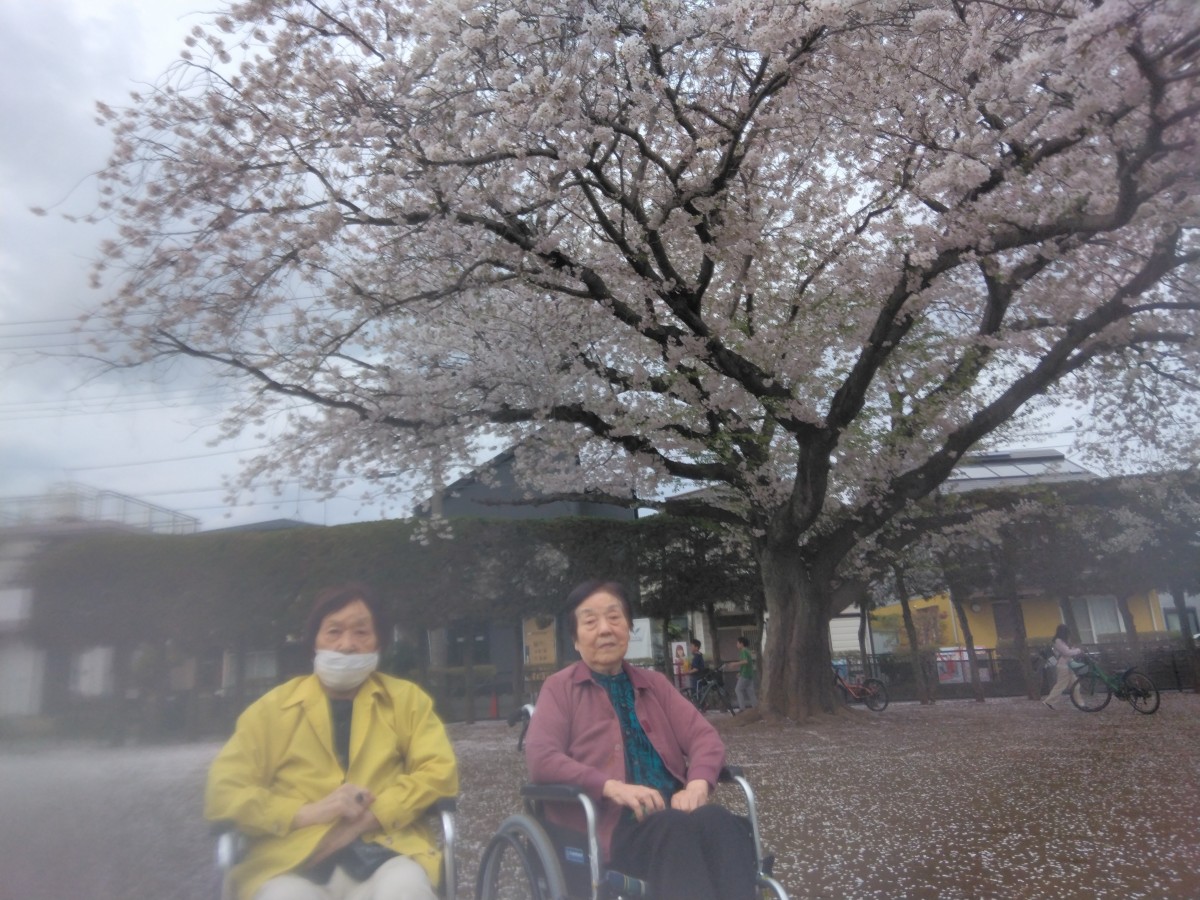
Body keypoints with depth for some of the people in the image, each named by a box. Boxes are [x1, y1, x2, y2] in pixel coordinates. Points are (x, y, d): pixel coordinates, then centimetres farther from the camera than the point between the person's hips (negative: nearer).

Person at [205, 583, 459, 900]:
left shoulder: (406, 699, 13)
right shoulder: (273, 707, 12)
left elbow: (439, 770, 3)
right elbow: (221, 792, 5)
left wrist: (366, 819, -11)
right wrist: (307, 813, -10)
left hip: (385, 853, 0)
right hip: (292, 861, 1)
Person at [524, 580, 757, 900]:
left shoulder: (655, 684, 22)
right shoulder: (560, 688, 10)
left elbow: (704, 735, 10)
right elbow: (540, 759, -5)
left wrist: (698, 783, -13)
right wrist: (612, 786, -20)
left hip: (672, 810, 4)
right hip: (607, 820, -3)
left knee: (722, 822, -32)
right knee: (676, 829, -37)